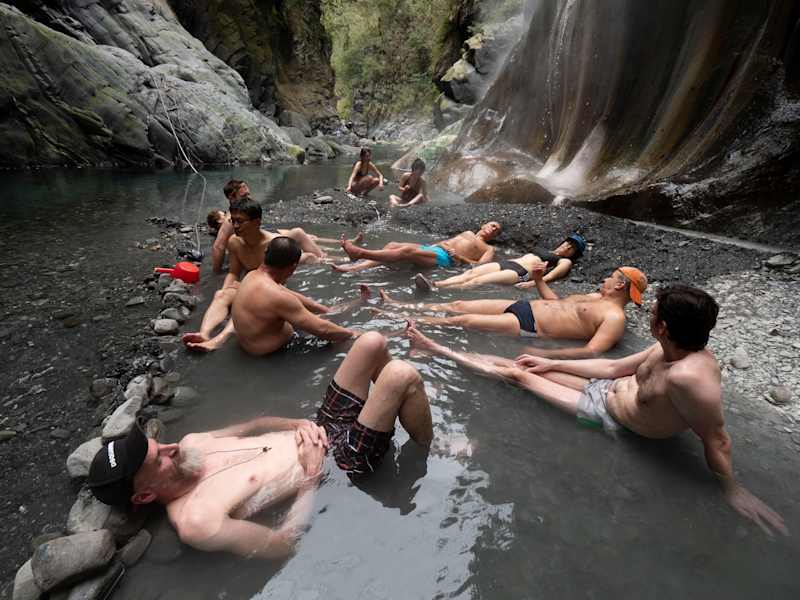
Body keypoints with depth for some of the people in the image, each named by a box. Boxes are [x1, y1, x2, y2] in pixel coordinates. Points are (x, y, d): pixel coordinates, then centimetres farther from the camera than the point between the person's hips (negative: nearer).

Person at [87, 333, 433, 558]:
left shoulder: (191, 444, 1)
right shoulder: (194, 521, -22)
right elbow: (285, 546, -22)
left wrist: (299, 424, -5)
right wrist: (313, 474, -19)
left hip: (323, 429, 7)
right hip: (342, 463, -7)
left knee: (372, 342, 1)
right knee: (403, 375, -24)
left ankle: (403, 408, 27)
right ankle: (431, 455, 5)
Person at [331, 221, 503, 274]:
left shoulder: (489, 249, 18)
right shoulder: (468, 233, 38)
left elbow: (480, 266, -1)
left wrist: (459, 257, -14)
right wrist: (440, 242, 12)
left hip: (444, 257, -7)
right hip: (431, 248, 7)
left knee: (407, 251, -32)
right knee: (392, 245, -17)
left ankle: (360, 253, -40)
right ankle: (354, 267, -31)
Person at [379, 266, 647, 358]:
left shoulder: (615, 317, -9)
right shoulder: (596, 297, 21)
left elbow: (591, 352, -24)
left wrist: (542, 353, -33)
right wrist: (539, 279, 24)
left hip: (529, 326, -9)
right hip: (523, 306, 9)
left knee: (462, 320, -13)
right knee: (458, 305, 3)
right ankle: (398, 307, 11)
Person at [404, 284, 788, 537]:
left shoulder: (688, 377, -38)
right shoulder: (671, 349, -9)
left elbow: (716, 439, -27)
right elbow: (614, 367, 1)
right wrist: (551, 362, 4)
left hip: (607, 413, -7)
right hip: (609, 387, 7)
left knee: (517, 375, -4)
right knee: (524, 365, 5)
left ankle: (439, 351, 11)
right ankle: (437, 350, 17)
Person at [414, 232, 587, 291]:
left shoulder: (565, 262, 14)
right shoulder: (546, 253, 36)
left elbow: (549, 277, -5)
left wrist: (532, 283, -24)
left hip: (520, 273, -7)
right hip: (506, 262, 7)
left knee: (478, 281, -28)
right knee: (470, 273, -19)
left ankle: (436, 289, -45)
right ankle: (434, 283, -37)